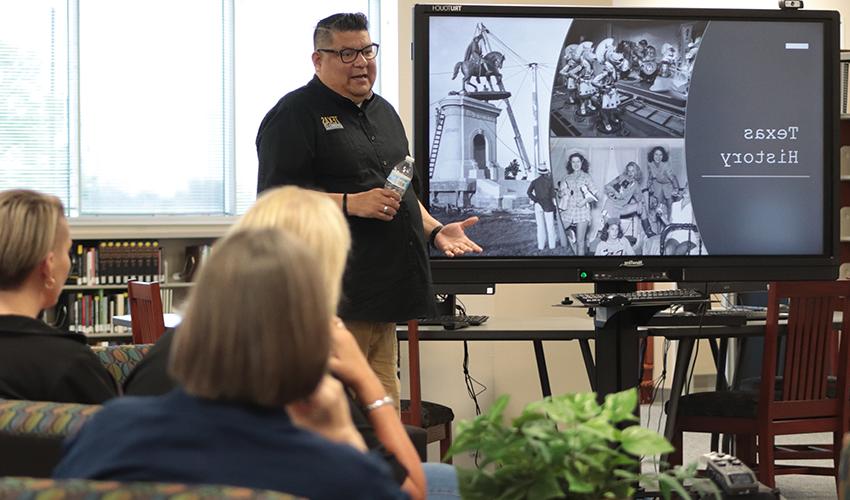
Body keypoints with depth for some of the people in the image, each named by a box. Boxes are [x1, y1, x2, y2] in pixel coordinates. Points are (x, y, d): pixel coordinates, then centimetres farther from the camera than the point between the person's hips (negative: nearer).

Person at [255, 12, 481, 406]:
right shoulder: (295, 115, -5)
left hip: (384, 289, 8)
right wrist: (351, 203, -21)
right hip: (336, 298, -8)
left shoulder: (384, 112, 21)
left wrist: (435, 230, 13)